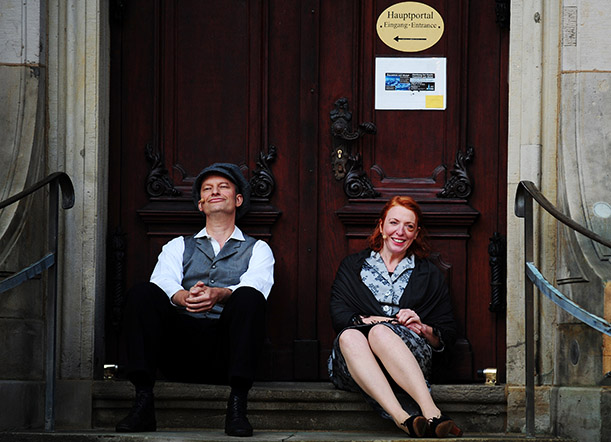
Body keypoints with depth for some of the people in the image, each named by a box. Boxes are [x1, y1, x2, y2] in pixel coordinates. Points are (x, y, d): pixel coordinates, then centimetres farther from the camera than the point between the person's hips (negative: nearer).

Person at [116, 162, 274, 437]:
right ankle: (143, 401, -32)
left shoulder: (257, 250, 21)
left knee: (248, 298, -31)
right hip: (179, 349, 2)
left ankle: (237, 405, -36)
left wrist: (218, 294, -27)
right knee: (142, 294, -24)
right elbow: (164, 281, 3)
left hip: (226, 350, -1)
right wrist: (184, 297, -24)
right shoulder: (178, 247, 26)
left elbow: (254, 285, -2)